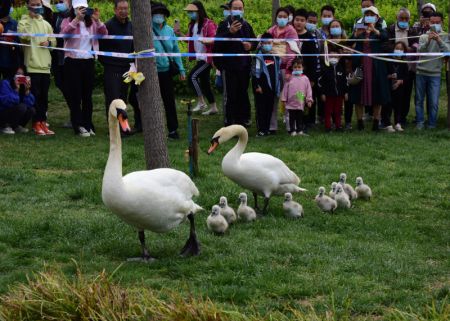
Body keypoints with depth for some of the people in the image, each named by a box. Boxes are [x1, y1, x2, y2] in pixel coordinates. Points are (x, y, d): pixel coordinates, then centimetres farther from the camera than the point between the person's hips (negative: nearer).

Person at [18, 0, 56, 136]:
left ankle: (43, 122, 15)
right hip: (32, 65, -5)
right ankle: (36, 124, 3)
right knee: (35, 95, -3)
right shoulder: (24, 22, -2)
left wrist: (49, 42, -1)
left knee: (44, 96, 9)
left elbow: (54, 41, 21)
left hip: (45, 65, 5)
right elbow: (24, 36, -21)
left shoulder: (46, 24, 14)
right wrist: (30, 18, -16)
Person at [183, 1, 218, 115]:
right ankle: (213, 107, 18)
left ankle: (201, 102, -6)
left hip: (207, 57, -9)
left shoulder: (208, 24, -12)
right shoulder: (192, 25, 13)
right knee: (204, 82, 10)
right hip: (199, 58, 9)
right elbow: (190, 39, 15)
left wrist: (206, 41, -36)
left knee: (192, 76, -16)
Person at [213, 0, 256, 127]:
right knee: (230, 95, -3)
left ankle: (243, 119, 20)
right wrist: (230, 32, -29)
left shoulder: (246, 25, 12)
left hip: (244, 65, 5)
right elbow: (217, 43, -18)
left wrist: (251, 45, -2)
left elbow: (254, 42, 22)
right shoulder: (224, 25, -4)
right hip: (229, 65, -5)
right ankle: (229, 121, 2)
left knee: (243, 93, 11)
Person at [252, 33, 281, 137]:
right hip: (261, 88, -6)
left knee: (269, 109, 9)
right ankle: (261, 130, -3)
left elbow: (278, 72, 19)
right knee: (261, 109, -4)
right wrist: (257, 86, -13)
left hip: (272, 88, 6)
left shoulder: (275, 57, 11)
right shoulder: (259, 57, -7)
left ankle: (267, 128, 16)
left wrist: (278, 86, 16)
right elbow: (255, 72, -9)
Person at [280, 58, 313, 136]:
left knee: (300, 117, 9)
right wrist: (283, 100, -1)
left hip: (301, 103, 1)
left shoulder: (305, 78, 1)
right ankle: (292, 131, 11)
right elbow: (285, 89, 1)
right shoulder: (290, 78, -1)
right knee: (292, 117, 5)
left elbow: (309, 89, 3)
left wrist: (309, 100, -1)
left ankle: (300, 130, 16)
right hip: (291, 103, -1)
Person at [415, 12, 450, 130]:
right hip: (421, 72, 2)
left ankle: (432, 124, 6)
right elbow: (420, 51, -7)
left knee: (434, 102, -4)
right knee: (419, 100, 6)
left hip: (435, 74, -2)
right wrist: (427, 41, -23)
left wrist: (439, 40, -25)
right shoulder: (423, 37, 9)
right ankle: (419, 122, 14)